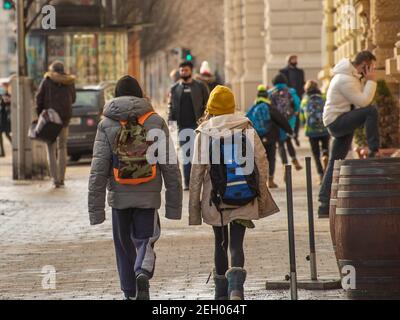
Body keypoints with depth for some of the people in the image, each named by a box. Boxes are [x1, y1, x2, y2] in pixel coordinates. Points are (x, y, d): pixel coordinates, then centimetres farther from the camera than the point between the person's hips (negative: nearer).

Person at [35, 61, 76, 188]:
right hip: (65, 117, 3)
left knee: (51, 149, 2)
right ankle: (61, 178, 12)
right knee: (62, 147, 16)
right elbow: (73, 99, 12)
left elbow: (39, 98, -7)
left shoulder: (47, 81, -4)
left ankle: (55, 178, -8)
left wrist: (39, 114, -1)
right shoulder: (69, 82, 3)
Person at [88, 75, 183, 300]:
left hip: (120, 196, 0)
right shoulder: (156, 122, 0)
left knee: (124, 246, 14)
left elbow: (99, 169, -6)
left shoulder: (107, 125, -2)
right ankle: (143, 272, -20)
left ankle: (131, 294, 16)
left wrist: (96, 208, -3)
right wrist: (174, 204, 4)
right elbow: (170, 166, -1)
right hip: (149, 196, 0)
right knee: (145, 240, 9)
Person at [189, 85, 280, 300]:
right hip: (244, 198, 0)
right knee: (236, 244, -3)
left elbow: (197, 171, -5)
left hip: (215, 198, 0)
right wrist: (261, 192, 8)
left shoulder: (204, 133, -4)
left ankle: (222, 292, 26)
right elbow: (261, 160, -2)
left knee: (220, 243, 17)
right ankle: (236, 286, -29)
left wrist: (194, 204, 2)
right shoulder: (246, 127, -1)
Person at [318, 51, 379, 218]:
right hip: (337, 121, -10)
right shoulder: (346, 80, -19)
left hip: (342, 123, 10)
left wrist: (366, 81, 5)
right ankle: (374, 152, -26)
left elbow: (361, 99, 17)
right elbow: (363, 102, -23)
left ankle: (324, 205, 10)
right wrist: (371, 81, -16)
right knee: (371, 111, -26)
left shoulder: (352, 76, 14)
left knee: (335, 163, 9)